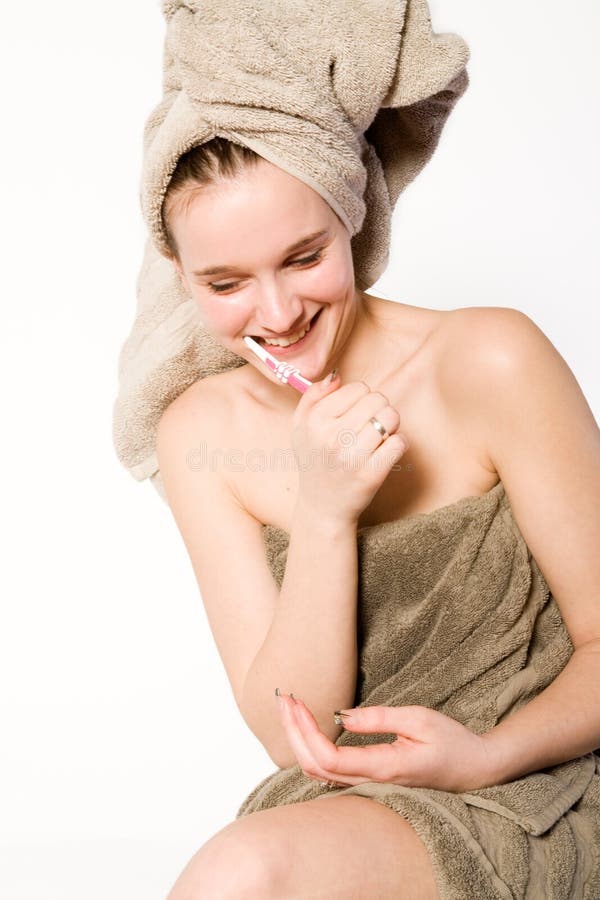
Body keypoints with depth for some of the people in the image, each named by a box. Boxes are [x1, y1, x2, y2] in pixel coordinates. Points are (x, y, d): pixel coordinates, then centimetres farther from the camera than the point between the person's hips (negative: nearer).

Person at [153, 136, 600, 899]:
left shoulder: (490, 362, -14)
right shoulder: (201, 435, -3)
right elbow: (292, 738, -7)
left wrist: (487, 758, -25)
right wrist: (323, 515, -21)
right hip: (350, 808, 3)